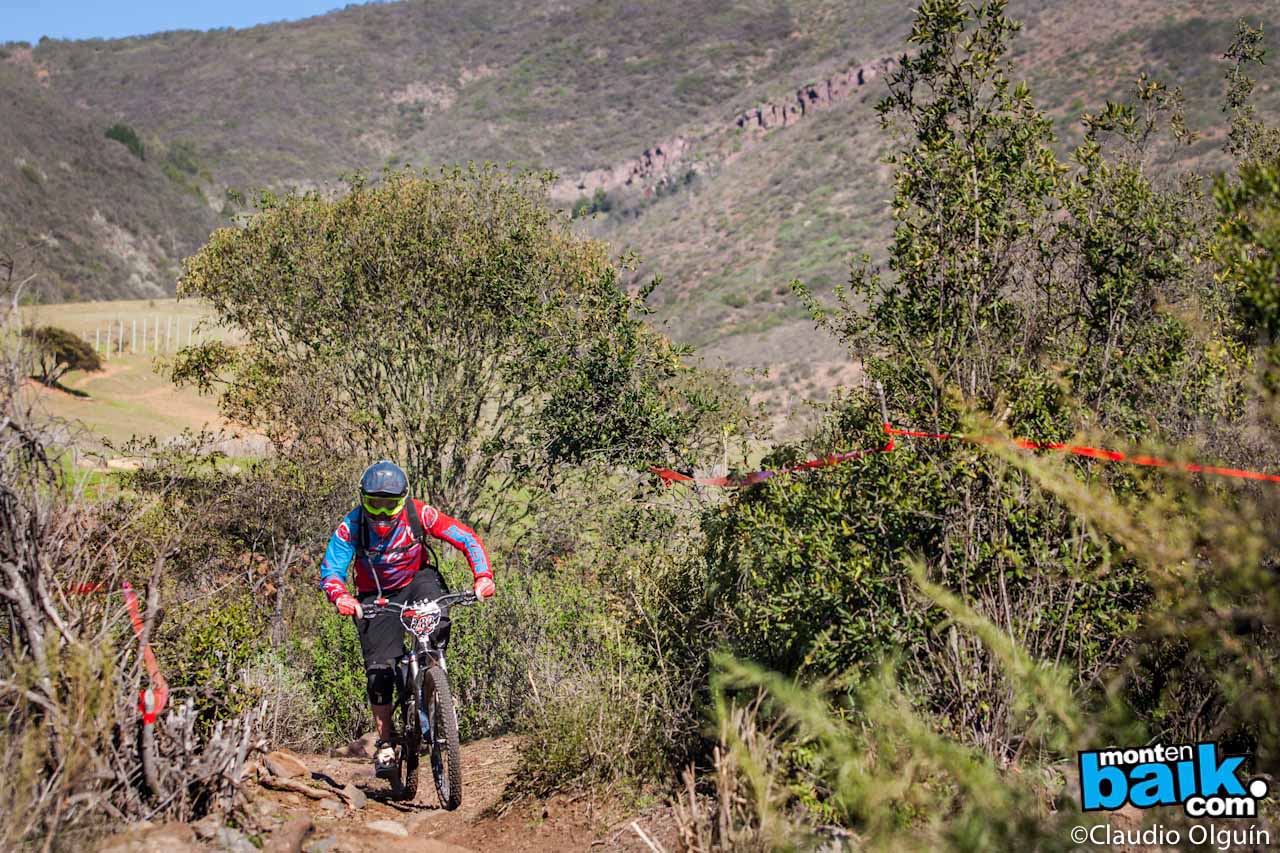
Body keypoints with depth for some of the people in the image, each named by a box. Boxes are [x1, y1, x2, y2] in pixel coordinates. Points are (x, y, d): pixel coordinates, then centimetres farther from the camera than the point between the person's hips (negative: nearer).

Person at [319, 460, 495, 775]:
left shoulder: (419, 513, -24)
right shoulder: (351, 525, -23)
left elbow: (467, 538, -22)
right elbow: (330, 570, -25)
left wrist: (483, 577, -38)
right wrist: (341, 597, -47)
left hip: (416, 581, 0)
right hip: (376, 597, 0)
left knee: (431, 589, -36)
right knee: (379, 668, -10)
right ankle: (385, 743, 5)